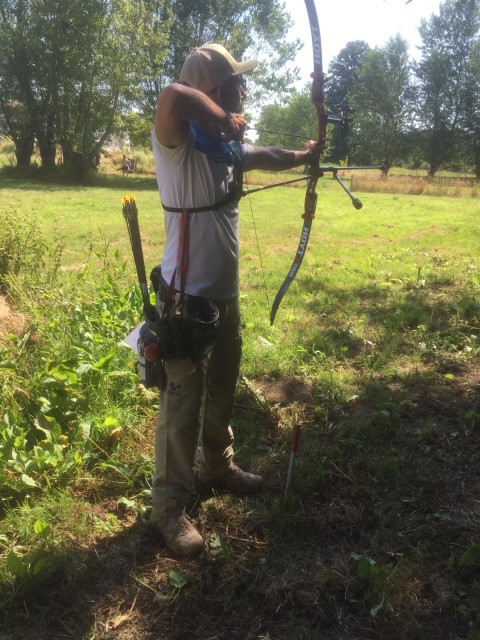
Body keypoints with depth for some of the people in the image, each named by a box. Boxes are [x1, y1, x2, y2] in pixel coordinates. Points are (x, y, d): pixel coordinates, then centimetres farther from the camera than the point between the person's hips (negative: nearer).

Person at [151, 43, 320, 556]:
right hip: (185, 296, -8)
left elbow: (269, 158, 29)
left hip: (225, 292, 9)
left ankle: (216, 465, 43)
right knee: (182, 402, 1)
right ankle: (169, 505, 17)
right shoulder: (178, 141, -17)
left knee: (221, 388, 22)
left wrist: (304, 156, 44)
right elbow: (172, 97, -40)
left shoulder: (227, 145, 8)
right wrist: (225, 120, -23)